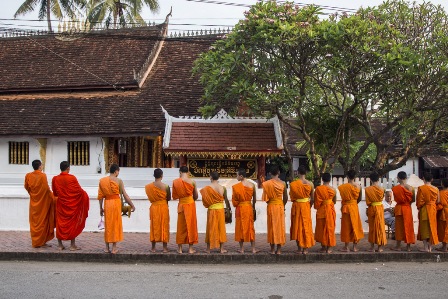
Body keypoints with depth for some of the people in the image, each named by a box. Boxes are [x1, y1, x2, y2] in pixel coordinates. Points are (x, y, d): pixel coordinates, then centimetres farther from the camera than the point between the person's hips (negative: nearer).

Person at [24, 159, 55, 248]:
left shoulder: (28, 175, -1)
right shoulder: (43, 175, -16)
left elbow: (26, 187, 8)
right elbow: (46, 189, -17)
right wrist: (52, 197, -3)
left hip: (34, 202, 5)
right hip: (43, 202, -5)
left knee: (34, 221, 12)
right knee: (42, 221, 3)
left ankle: (35, 241, 17)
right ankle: (41, 242, 6)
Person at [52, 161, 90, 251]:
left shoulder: (55, 179, -3)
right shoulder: (72, 178, -13)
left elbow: (55, 193, 7)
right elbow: (79, 191, -8)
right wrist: (84, 193, 13)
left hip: (61, 204, 3)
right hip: (72, 205, -3)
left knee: (60, 223, 11)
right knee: (72, 223, 7)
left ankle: (60, 244, 15)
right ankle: (72, 245, 9)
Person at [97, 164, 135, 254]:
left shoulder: (102, 181, 4)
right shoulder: (118, 181, -7)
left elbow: (100, 196, 5)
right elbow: (125, 195, -7)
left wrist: (101, 208, 14)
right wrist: (132, 205, 2)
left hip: (107, 203, 3)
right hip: (116, 202, -3)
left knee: (107, 225, 13)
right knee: (116, 224, 6)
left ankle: (107, 248, 17)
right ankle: (114, 248, 8)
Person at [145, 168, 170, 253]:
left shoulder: (149, 186, -7)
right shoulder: (166, 186, -13)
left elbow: (150, 197, 2)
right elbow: (169, 198, -2)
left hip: (154, 207, 2)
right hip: (163, 207, -2)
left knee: (154, 226, 10)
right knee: (164, 226, 7)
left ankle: (153, 247, 13)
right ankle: (165, 247, 9)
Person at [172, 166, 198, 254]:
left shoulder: (175, 182, -4)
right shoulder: (192, 182, -6)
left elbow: (174, 196, 1)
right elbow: (196, 197, 2)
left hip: (181, 205, 1)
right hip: (191, 204, -1)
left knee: (181, 226, 10)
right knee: (191, 225, 7)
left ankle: (179, 248, 13)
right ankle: (190, 248, 9)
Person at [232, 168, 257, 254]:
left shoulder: (236, 186, -12)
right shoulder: (252, 185, -1)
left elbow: (234, 199, -8)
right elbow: (254, 199, 7)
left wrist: (235, 205, 10)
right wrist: (253, 207, 20)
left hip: (240, 208, -3)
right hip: (249, 207, 3)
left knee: (241, 227, 6)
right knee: (250, 227, 9)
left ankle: (241, 249, 10)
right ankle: (253, 249, 11)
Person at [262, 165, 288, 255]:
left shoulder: (267, 183, -8)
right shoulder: (283, 183, -4)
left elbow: (265, 198, -6)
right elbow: (285, 198, 2)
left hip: (271, 207, -1)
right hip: (280, 206, 1)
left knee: (272, 227, 6)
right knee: (280, 226, 8)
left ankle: (272, 249, 8)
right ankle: (279, 249, 10)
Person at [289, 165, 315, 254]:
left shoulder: (293, 184, -10)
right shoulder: (310, 184, -5)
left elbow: (291, 197, -4)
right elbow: (312, 199, 2)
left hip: (296, 206, -1)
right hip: (306, 206, 1)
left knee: (297, 225, 9)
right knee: (306, 226, 10)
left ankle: (299, 248, 11)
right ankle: (305, 248, 10)